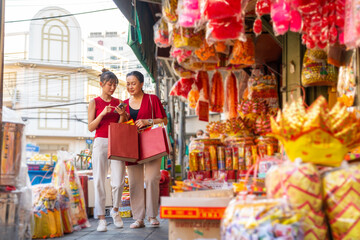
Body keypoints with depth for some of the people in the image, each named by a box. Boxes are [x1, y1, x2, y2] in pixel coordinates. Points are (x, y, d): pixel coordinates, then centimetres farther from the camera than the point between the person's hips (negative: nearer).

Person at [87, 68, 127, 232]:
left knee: (118, 181, -6)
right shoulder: (94, 102, 4)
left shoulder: (118, 102, 11)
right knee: (99, 181, -3)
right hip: (100, 143, -2)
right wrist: (102, 113, -14)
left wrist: (122, 115, -7)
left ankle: (115, 211, 19)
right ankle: (101, 218, 4)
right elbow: (90, 127, -1)